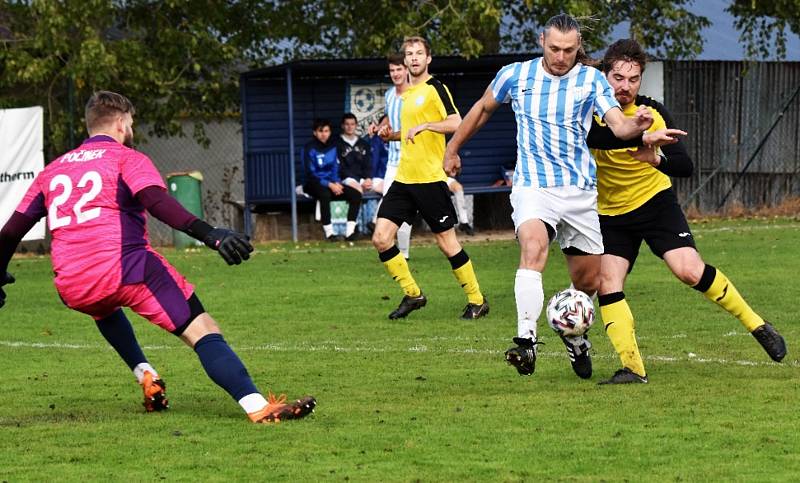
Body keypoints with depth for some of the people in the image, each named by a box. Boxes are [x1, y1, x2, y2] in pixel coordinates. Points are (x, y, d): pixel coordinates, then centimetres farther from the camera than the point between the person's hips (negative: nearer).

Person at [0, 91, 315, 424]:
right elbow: (158, 203, -13)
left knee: (104, 307, 42)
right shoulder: (127, 158, 7)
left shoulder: (51, 171, 24)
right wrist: (211, 235, -23)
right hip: (126, 268, -5)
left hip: (72, 290, 6)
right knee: (203, 331, -10)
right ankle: (257, 406, -30)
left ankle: (147, 378, 26)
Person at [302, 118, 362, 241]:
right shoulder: (309, 148, -9)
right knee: (325, 193, -39)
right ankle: (329, 232, -34)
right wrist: (329, 185, -23)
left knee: (356, 194, -15)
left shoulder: (332, 146, 9)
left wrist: (337, 183, -8)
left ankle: (350, 231, -18)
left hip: (332, 183, 6)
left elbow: (335, 168, 14)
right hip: (314, 184, -6)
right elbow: (310, 174, -13)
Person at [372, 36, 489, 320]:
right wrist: (392, 134, 14)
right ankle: (412, 294, 11)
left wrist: (424, 126, -25)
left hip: (430, 178, -8)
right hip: (403, 179, 8)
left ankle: (477, 300, 11)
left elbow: (456, 123, -18)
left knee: (446, 242, -2)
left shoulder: (435, 88, -8)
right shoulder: (406, 93, 16)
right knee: (381, 238, -1)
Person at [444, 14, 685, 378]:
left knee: (588, 281, 8)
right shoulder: (515, 75, 0)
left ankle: (575, 338, 38)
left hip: (580, 190, 2)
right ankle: (526, 341, -38)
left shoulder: (591, 80, -1)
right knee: (533, 247, -31)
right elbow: (483, 108, 18)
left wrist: (637, 128, -37)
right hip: (532, 185, -2)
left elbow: (618, 124, -14)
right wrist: (452, 149, 24)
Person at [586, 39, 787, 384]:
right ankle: (632, 369, -10)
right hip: (610, 212, 1)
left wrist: (656, 159, -31)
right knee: (607, 282, -15)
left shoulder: (654, 113, -11)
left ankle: (756, 325, 1)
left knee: (690, 270, -17)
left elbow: (685, 166, -11)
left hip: (655, 201, -1)